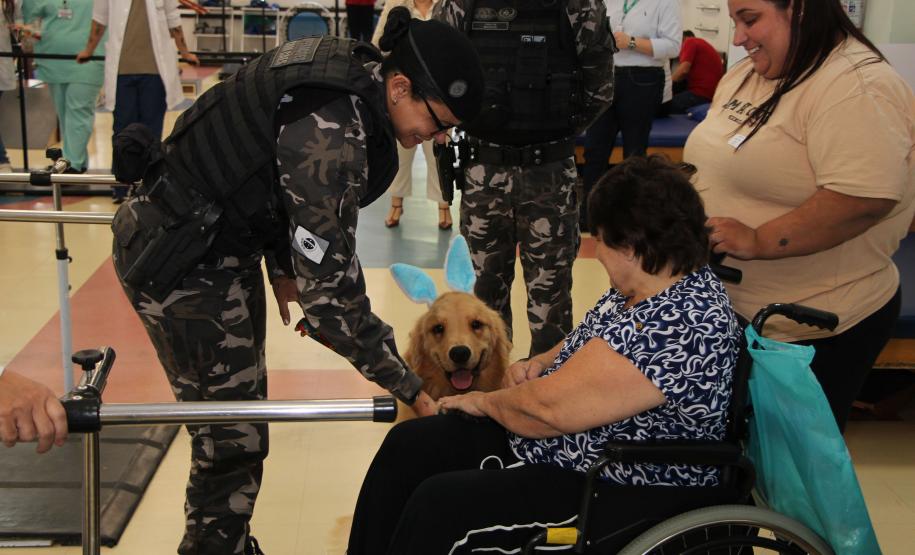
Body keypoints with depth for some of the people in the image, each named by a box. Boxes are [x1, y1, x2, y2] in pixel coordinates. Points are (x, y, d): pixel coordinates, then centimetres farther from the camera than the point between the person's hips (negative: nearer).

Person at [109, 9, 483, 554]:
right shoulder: (330, 135, -31)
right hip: (181, 259, -9)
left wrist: (285, 265, 13)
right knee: (232, 437, -1)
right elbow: (330, 288, -30)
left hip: (224, 238, 9)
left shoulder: (355, 75, -4)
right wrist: (408, 389, -25)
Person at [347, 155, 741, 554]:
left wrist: (486, 400, -8)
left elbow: (551, 407, -28)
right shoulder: (651, 283, 2)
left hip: (620, 495, -10)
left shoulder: (679, 324, -29)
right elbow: (588, 344, 21)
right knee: (407, 444, 5)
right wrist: (539, 363, 0)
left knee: (437, 505, -18)